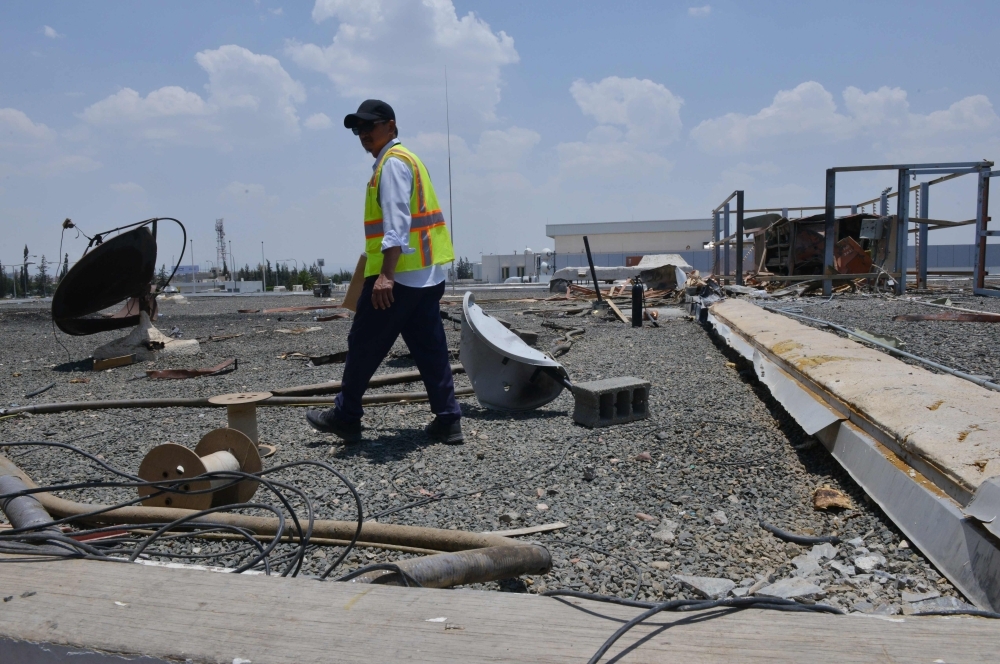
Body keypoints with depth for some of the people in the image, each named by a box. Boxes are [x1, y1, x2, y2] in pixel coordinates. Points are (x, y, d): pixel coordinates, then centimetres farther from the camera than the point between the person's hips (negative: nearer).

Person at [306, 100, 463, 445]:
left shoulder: (393, 162, -8)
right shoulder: (407, 160, 23)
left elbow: (397, 222, -20)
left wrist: (386, 274, -27)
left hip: (398, 274, -10)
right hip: (427, 274, 10)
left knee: (364, 346, 3)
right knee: (430, 348, 7)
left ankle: (345, 416, 16)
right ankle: (447, 421, 8)